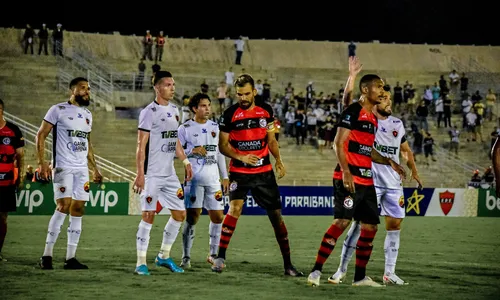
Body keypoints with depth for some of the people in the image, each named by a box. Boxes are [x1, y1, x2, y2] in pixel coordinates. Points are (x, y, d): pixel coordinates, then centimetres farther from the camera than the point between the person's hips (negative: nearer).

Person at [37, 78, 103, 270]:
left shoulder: (87, 114, 16)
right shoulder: (58, 110, -4)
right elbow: (41, 135, -4)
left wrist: (95, 168, 19)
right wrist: (42, 162, -13)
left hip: (82, 169, 7)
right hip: (63, 167, -7)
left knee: (78, 210, 3)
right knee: (63, 206, -16)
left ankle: (70, 258, 6)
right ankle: (47, 255, -10)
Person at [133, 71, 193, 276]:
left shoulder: (174, 110, 12)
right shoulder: (149, 112, -11)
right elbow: (141, 146, -13)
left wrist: (185, 161, 17)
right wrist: (140, 174, -18)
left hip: (169, 174, 8)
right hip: (152, 174, -8)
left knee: (180, 214, 9)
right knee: (148, 215, -8)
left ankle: (163, 256, 22)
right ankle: (141, 263, -1)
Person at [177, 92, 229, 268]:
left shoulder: (215, 127, 12)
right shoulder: (185, 128, -1)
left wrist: (225, 176, 14)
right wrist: (192, 150, -16)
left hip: (213, 179, 4)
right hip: (194, 179, -4)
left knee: (218, 217, 3)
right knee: (192, 217, -9)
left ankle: (213, 254, 17)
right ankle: (186, 257, -2)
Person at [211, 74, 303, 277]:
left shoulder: (265, 110, 3)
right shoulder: (230, 114, -6)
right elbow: (223, 145, -3)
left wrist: (278, 159, 1)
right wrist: (240, 157, -19)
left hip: (264, 171, 3)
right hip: (239, 172, -3)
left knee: (276, 215, 5)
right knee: (235, 207, -23)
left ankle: (288, 264, 14)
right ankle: (220, 257, -18)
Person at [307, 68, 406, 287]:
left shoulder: (373, 118, 19)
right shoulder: (353, 112, -8)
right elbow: (338, 143, -15)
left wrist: (389, 162, 16)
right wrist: (346, 173, -23)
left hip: (366, 181, 9)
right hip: (348, 179, -9)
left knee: (370, 226, 7)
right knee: (342, 221, -17)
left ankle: (360, 276, 15)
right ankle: (316, 271, -15)